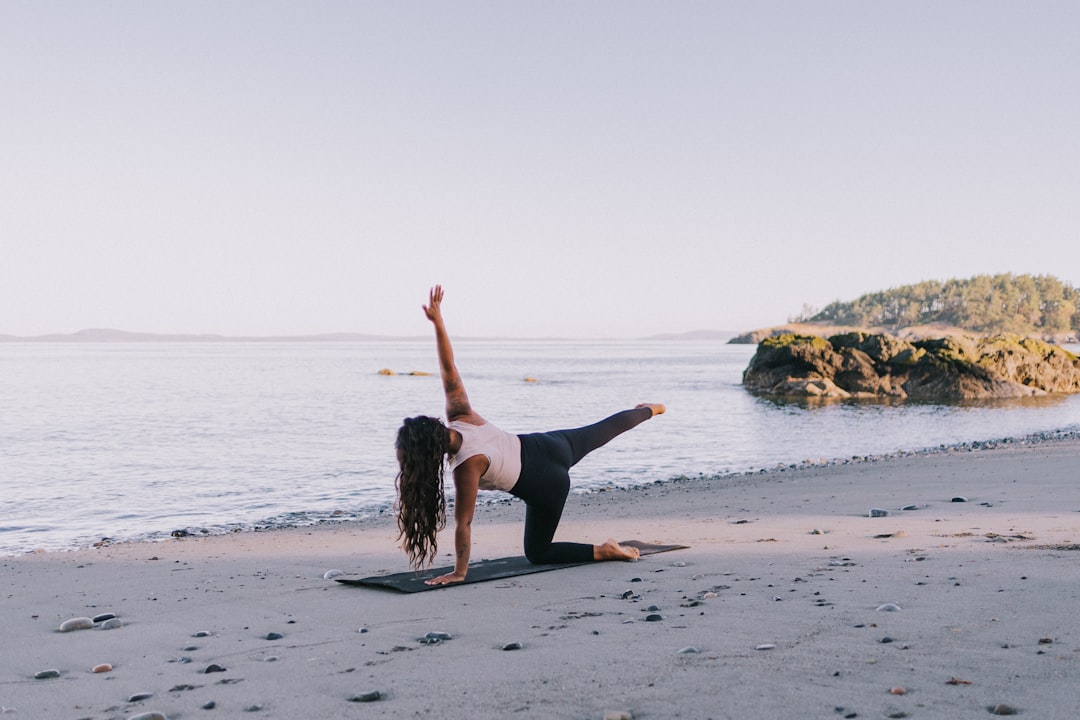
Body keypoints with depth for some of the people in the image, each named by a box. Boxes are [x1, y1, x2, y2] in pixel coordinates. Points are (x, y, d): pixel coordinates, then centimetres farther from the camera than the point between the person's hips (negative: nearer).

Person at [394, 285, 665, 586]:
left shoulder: (467, 466, -30)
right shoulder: (461, 415, -16)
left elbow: (463, 524, -24)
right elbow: (449, 369, -13)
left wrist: (459, 573, -16)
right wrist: (438, 322, -20)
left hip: (546, 487, -7)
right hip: (544, 446, 7)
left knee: (537, 553, 15)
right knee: (601, 431, 34)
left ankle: (605, 551, 4)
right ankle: (647, 410, 58)